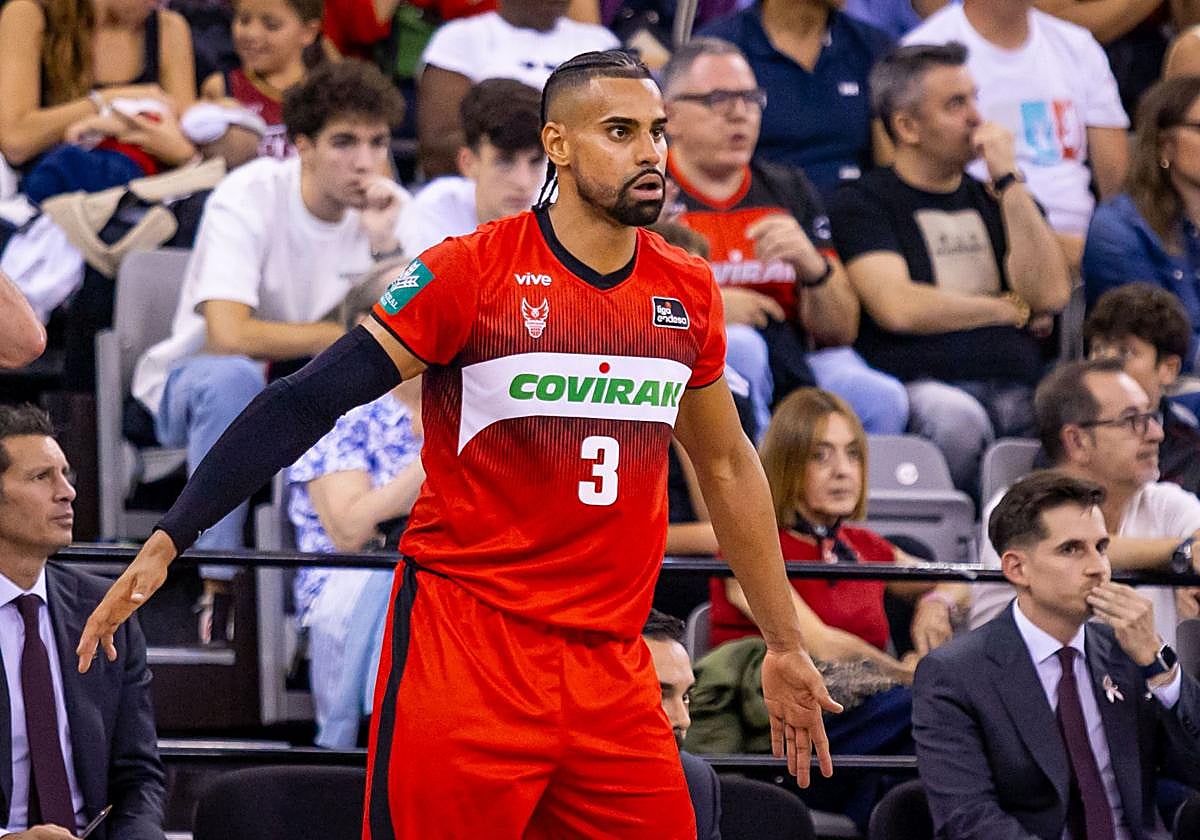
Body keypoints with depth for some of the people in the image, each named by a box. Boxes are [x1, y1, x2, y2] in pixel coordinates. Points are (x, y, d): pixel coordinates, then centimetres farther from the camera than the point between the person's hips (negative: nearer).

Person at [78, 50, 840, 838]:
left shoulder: (688, 293, 8)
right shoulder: (469, 272, -8)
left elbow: (728, 466, 21)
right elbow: (307, 402, -9)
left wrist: (786, 646, 24)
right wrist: (167, 542, -15)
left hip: (611, 669, 5)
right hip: (465, 647, -5)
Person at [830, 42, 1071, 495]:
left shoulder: (994, 200, 27)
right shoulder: (862, 203, 10)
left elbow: (1050, 294, 8)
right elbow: (897, 308, -7)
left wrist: (1007, 180, 5)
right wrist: (1012, 309, 7)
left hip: (1020, 393, 4)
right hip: (921, 387, -4)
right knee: (956, 417, -41)